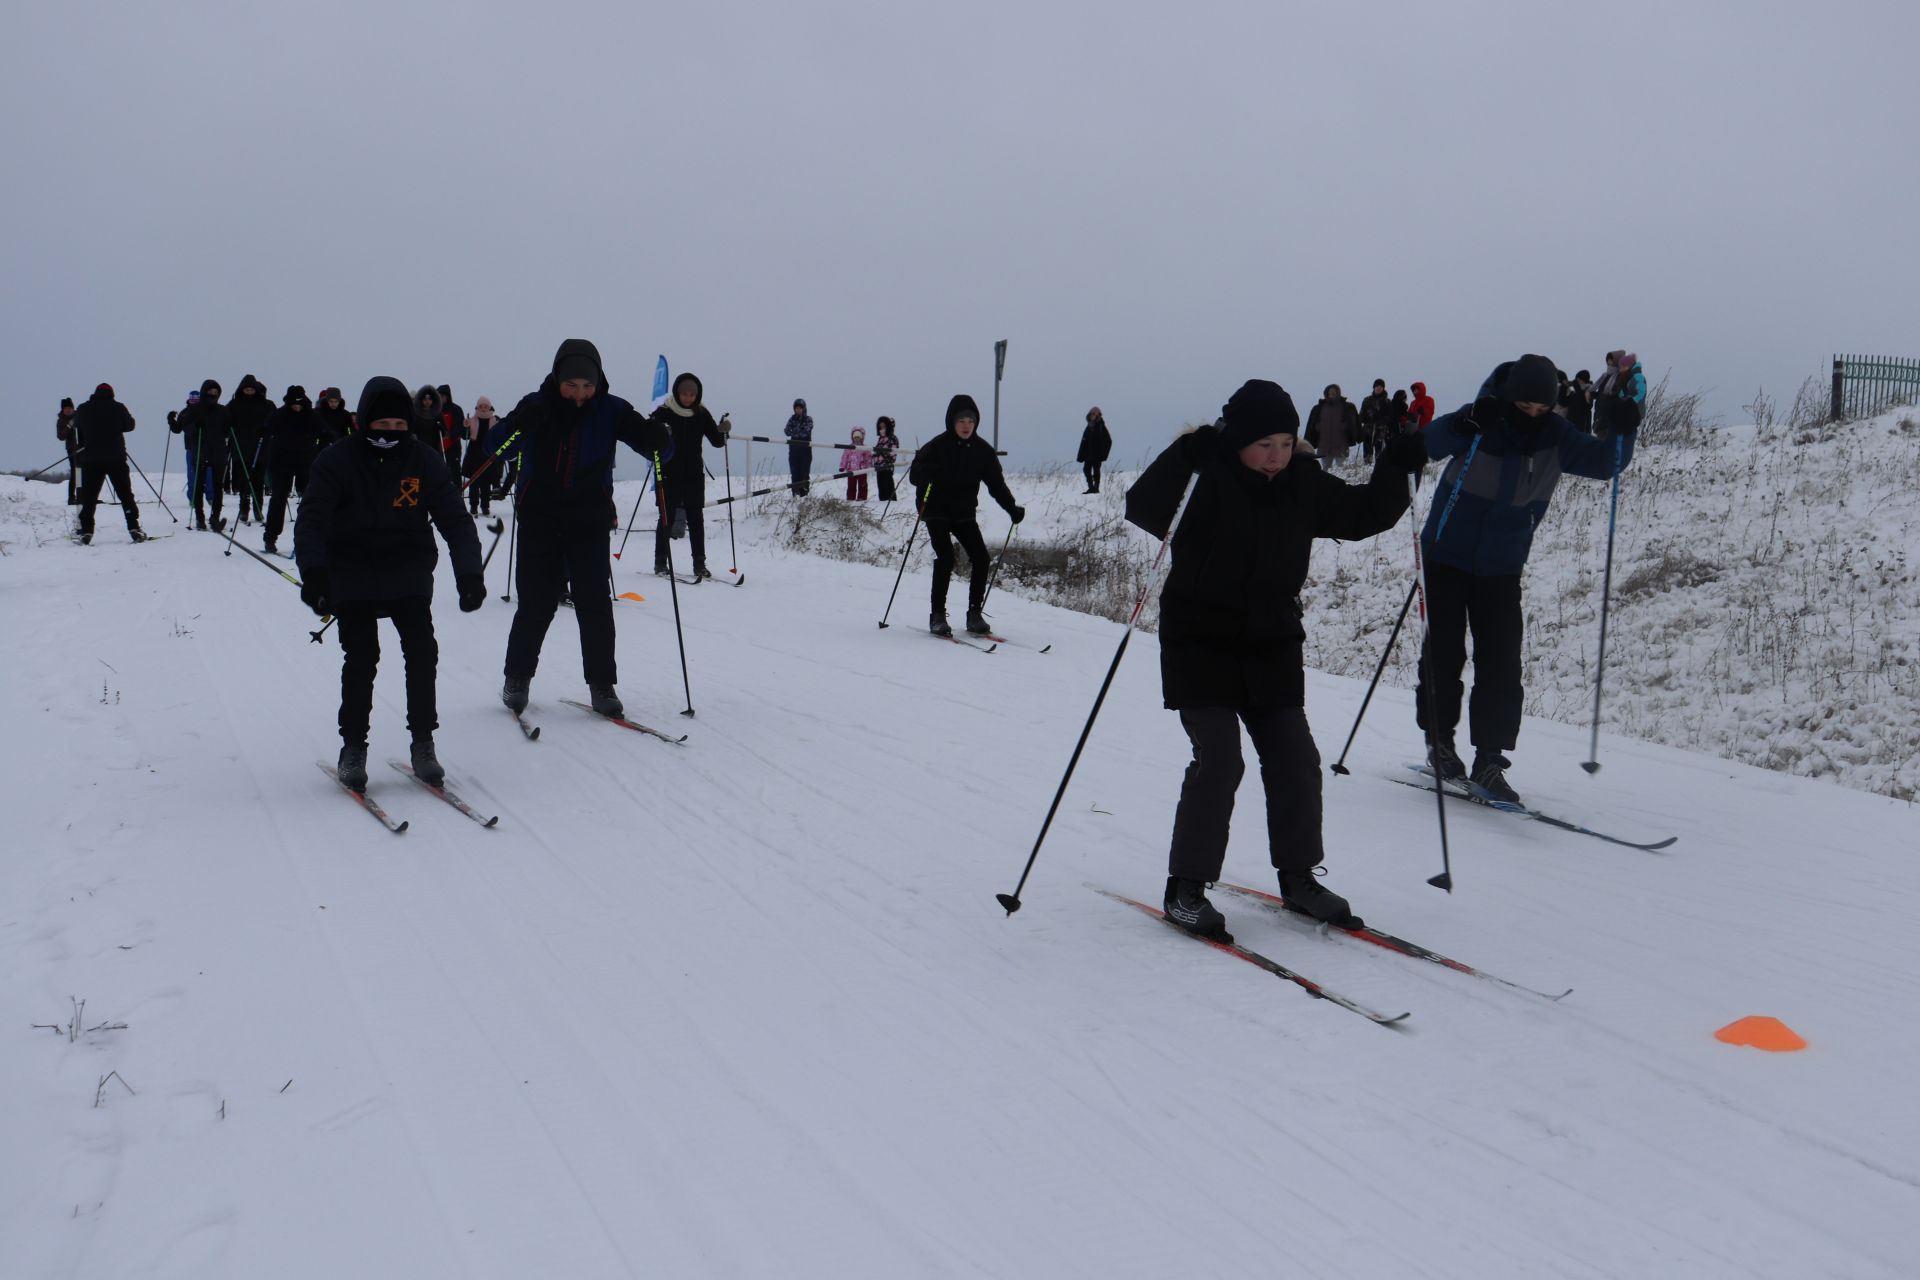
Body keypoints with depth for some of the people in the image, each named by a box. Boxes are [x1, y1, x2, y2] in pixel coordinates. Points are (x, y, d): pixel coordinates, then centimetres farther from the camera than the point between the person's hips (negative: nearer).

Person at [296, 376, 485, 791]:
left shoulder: (425, 461, -4)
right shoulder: (337, 461, -9)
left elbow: (455, 520, -5)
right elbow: (311, 519, -14)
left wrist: (469, 573, -18)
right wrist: (313, 572, -29)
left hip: (408, 574, 1)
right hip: (352, 574, -1)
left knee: (422, 651, -10)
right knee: (360, 659, -7)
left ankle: (423, 743, 2)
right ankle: (353, 748, 8)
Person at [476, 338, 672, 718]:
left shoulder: (610, 410, -5)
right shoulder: (537, 406, -5)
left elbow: (662, 451, -6)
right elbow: (494, 448, -10)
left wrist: (655, 438, -30)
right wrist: (519, 424, -30)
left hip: (591, 523, 0)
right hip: (539, 521, 0)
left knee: (596, 604, -4)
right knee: (536, 604, 2)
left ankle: (602, 684, 7)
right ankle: (517, 678, 21)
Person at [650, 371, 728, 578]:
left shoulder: (701, 414, 4)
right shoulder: (664, 412, -5)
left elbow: (716, 442, 4)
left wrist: (723, 431, -17)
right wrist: (658, 432, -29)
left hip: (694, 474, 2)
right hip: (669, 474, -2)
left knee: (696, 518, 2)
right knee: (667, 517, 1)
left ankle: (700, 564, 6)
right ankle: (660, 561, 11)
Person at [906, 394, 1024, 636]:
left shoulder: (982, 450, 0)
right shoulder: (938, 446, -11)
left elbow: (996, 483, 6)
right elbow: (914, 475, -12)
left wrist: (1012, 508, -5)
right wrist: (929, 472, -35)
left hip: (964, 513, 4)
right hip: (937, 511, -4)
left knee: (981, 559, -8)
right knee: (945, 558, -19)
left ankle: (974, 613, 5)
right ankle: (937, 616, -9)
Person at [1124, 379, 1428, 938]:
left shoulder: (1304, 484, 3)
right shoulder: (1205, 479, -14)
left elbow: (1362, 516, 14)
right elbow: (1143, 509, -28)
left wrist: (1394, 472, -1)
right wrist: (1183, 458, -41)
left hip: (1273, 646, 6)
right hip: (1200, 645, -5)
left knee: (1295, 760, 5)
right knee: (1218, 761, -11)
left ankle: (1298, 876, 23)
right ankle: (1185, 886, 2)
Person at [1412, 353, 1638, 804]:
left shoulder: (1555, 435, -4)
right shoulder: (1481, 422, -16)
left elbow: (1606, 463, -1)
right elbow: (1427, 445, -32)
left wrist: (1622, 427, -20)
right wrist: (1464, 424, -51)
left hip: (1502, 568, 3)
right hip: (1448, 558, -3)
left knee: (1501, 666, -3)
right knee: (1444, 653, 3)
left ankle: (1489, 762, 3)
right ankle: (1439, 741, 23)